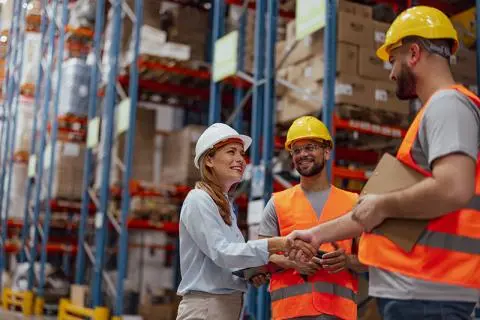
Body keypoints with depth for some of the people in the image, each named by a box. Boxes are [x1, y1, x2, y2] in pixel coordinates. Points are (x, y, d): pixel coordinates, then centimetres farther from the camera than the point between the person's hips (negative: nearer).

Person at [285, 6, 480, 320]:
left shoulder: (448, 104, -10)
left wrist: (384, 204, -14)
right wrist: (318, 234, 19)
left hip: (425, 291, -9)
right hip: (414, 286, 9)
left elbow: (454, 189, -28)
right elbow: (375, 215, 21)